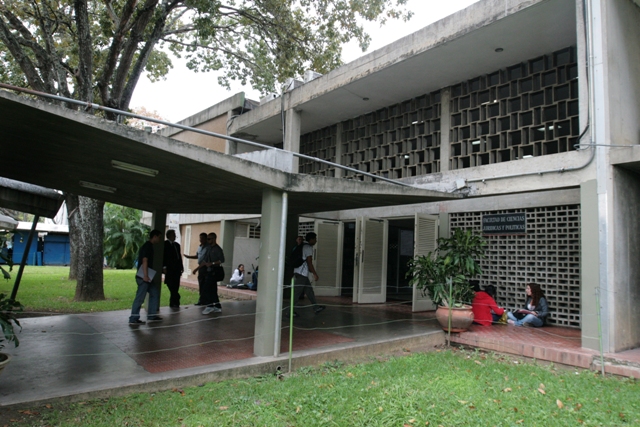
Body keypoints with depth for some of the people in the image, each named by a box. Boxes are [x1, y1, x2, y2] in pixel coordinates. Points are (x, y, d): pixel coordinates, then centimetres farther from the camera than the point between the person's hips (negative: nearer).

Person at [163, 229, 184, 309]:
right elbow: (163, 256, -6)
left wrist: (181, 267, 12)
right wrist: (164, 267, -13)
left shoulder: (177, 244, 18)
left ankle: (173, 303, 10)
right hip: (169, 269, -6)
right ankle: (174, 303, -3)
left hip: (177, 269, 6)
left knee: (175, 287, 4)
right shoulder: (165, 244, -1)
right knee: (172, 287, -8)